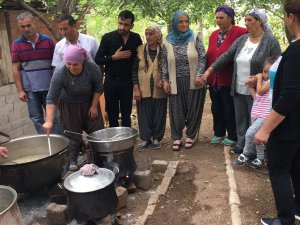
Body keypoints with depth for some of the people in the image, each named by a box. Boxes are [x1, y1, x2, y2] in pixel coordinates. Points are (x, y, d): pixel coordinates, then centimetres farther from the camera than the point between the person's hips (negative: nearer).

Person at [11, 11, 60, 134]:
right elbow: (15, 68, 2)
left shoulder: (48, 41, 2)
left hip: (49, 86, 0)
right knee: (37, 118, 7)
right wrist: (20, 90, -3)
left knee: (54, 116, 3)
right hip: (30, 89, 1)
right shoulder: (17, 44, 3)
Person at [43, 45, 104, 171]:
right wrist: (49, 121, -37)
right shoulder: (60, 73, -31)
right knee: (72, 133, -1)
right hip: (69, 105, -2)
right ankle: (72, 160, 15)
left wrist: (94, 106, -11)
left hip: (89, 103, 2)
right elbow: (52, 99, -30)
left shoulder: (92, 67, -27)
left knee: (97, 130, 5)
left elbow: (98, 87, -11)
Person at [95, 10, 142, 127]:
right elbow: (98, 60, -3)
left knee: (126, 114, 8)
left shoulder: (136, 38, 1)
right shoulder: (107, 37, -4)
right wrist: (114, 57, -15)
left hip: (127, 82, 1)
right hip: (111, 81, -1)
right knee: (112, 114, 8)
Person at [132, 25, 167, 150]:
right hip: (143, 90, 1)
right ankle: (145, 138, 19)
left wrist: (163, 80, -12)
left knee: (159, 115, 6)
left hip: (159, 90, 0)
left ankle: (156, 138, 21)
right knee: (144, 115, 6)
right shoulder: (140, 50, 2)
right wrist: (136, 89, -5)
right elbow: (134, 70, 2)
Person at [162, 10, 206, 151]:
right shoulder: (168, 41, 3)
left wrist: (199, 75, -13)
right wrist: (165, 80, 0)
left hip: (193, 81, -1)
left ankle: (190, 136, 22)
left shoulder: (195, 39, 0)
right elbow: (164, 63, 6)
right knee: (177, 111, 5)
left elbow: (203, 58, -2)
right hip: (176, 82, 1)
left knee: (193, 109, 6)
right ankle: (177, 138, 18)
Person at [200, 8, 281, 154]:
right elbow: (226, 57, 7)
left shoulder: (271, 42, -6)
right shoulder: (241, 40, 9)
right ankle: (241, 144, 29)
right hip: (239, 90, 5)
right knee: (240, 119, 14)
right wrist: (209, 71, 0)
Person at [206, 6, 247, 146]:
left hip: (229, 80, -6)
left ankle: (232, 136, 22)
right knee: (216, 108, 16)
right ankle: (218, 133, 33)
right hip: (213, 79, 7)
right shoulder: (213, 35, 12)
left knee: (230, 109, 6)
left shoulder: (240, 33, -10)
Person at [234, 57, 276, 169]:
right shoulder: (264, 81, 17)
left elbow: (260, 91, -14)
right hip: (255, 114, 9)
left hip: (264, 115, -9)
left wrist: (259, 78, -2)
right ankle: (260, 158, 30)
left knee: (250, 133, -17)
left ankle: (246, 154, 3)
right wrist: (251, 86, 8)